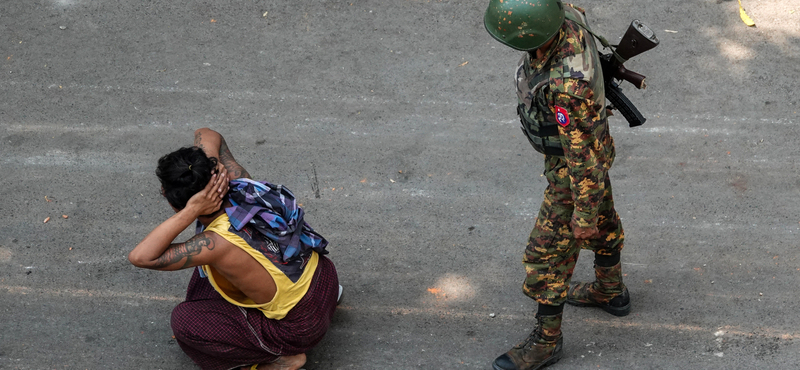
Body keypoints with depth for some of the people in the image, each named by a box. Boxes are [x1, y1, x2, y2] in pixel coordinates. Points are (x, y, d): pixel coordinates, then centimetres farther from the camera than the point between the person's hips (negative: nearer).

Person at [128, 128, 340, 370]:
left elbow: (140, 257, -35)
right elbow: (206, 135, 4)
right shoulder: (239, 183, -13)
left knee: (184, 321, -4)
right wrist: (208, 169, -17)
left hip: (302, 324, -7)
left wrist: (190, 211, -37)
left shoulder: (218, 244, -32)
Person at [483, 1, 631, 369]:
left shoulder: (566, 85, -46)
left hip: (577, 168, -8)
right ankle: (611, 291, 54)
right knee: (602, 223, 29)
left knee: (547, 255, 8)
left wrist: (584, 216, -20)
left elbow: (584, 155, -34)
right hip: (587, 141, 8)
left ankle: (546, 340, 28)